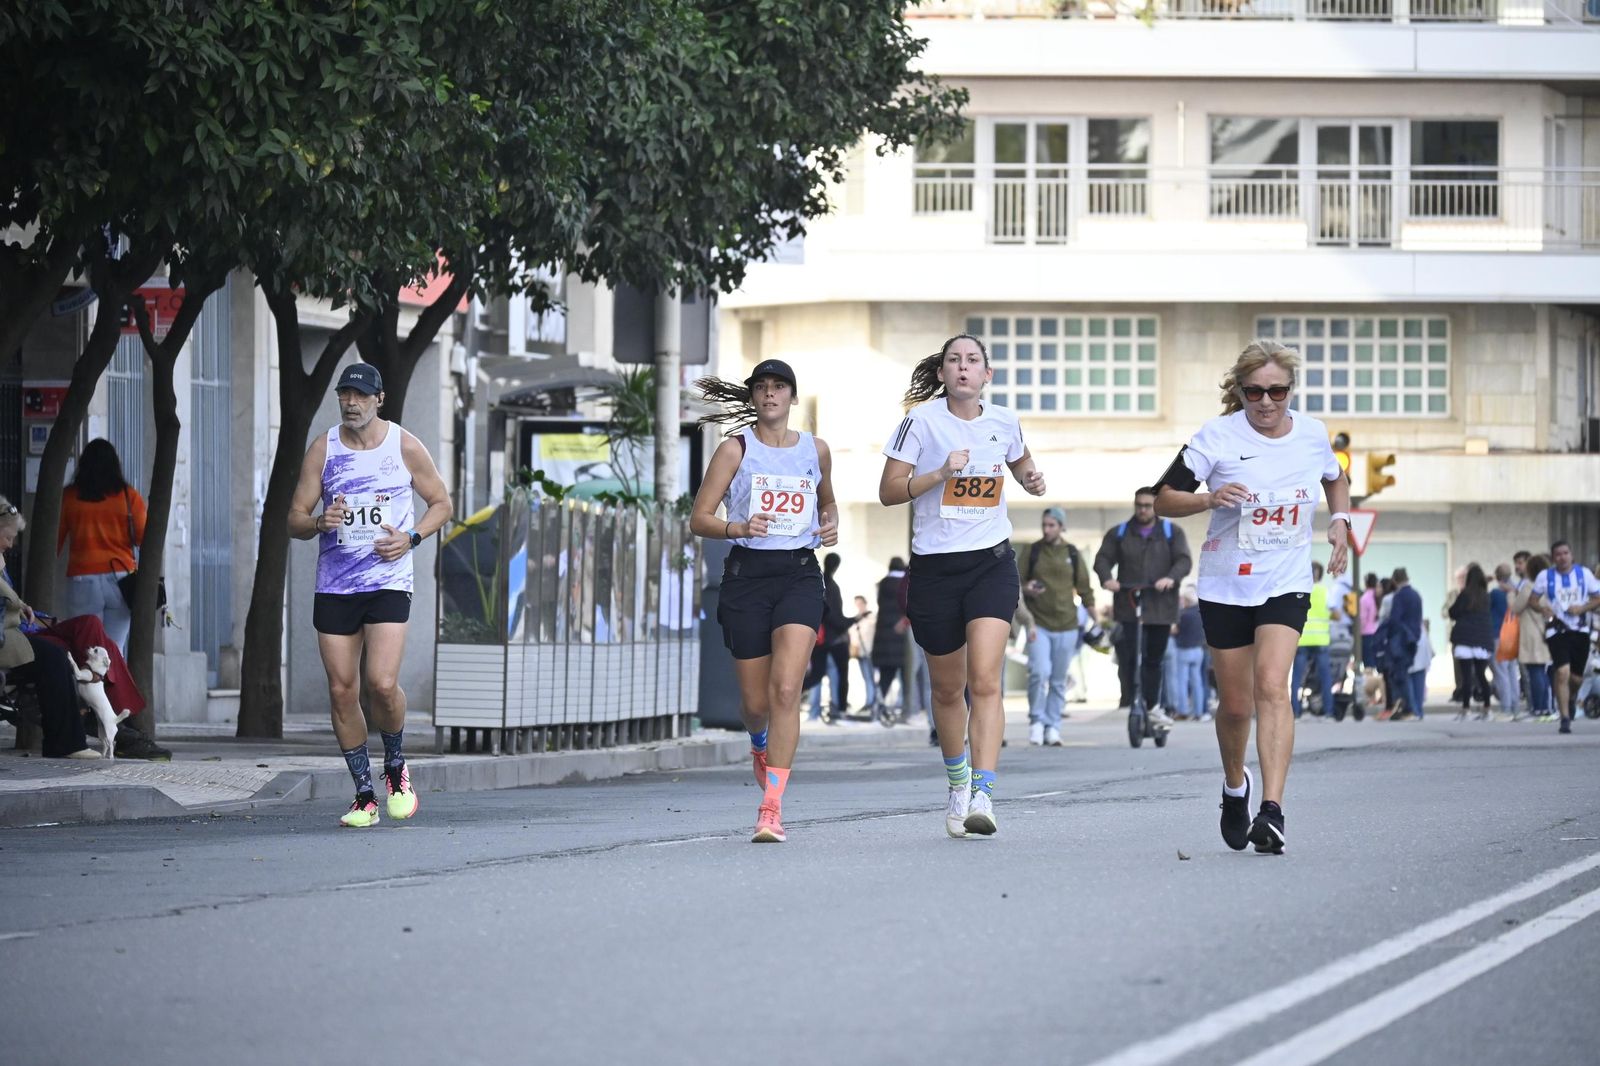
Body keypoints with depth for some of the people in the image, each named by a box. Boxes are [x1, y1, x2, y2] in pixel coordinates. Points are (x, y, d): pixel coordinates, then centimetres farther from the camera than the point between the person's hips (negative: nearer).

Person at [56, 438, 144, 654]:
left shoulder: (69, 496, 2)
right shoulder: (129, 496, 1)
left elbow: (55, 539, 6)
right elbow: (144, 538, 4)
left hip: (82, 579, -1)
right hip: (120, 578, 1)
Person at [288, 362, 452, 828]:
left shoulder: (405, 447, 1)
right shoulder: (323, 449, 4)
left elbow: (441, 502, 11)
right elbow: (294, 520, 6)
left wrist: (411, 537, -7)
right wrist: (320, 522, -17)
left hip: (388, 580, -2)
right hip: (334, 585, 2)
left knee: (382, 683, -18)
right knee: (342, 691, 0)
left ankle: (395, 766, 11)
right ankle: (365, 797, 11)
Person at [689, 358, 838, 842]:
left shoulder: (816, 450, 9)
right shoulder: (736, 449, 1)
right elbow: (699, 518, -1)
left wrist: (830, 525, 6)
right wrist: (738, 528, -20)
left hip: (799, 573, 0)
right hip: (747, 572, 0)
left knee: (786, 689, -17)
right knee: (756, 700, 5)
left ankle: (771, 810, -17)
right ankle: (760, 743, 45)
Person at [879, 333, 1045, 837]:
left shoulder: (1003, 422, 5)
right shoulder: (921, 420, -4)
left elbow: (1021, 461, 27)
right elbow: (888, 491, -7)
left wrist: (1032, 477, 5)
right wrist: (940, 473, -20)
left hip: (992, 563, 0)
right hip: (934, 565, 0)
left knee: (985, 681, -16)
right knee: (948, 688, 12)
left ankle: (982, 796, -24)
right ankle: (957, 779, 37)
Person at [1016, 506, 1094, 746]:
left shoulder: (1072, 554, 7)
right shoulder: (1031, 552, 3)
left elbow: (1083, 587, 13)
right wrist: (1026, 589, -15)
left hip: (1066, 626, 2)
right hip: (1039, 624, -2)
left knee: (1059, 680, 5)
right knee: (1040, 672, -17)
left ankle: (1053, 726, 13)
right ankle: (1037, 720, -2)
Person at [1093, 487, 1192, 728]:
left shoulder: (1171, 533, 10)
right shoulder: (1119, 534, 12)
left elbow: (1184, 560, -2)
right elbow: (1103, 559, 3)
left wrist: (1171, 578, -23)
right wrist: (1107, 578, -19)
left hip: (1160, 607, 1)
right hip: (1127, 607, -1)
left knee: (1154, 660, 7)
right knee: (1127, 656, -15)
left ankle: (1152, 707, 16)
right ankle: (1128, 701, -8)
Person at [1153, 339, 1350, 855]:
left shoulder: (1312, 434, 2)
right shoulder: (1218, 436, -8)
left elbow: (1335, 478, 24)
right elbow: (1163, 499, -8)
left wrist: (1340, 521, 6)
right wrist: (1210, 498, -26)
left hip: (1287, 583, 0)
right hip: (1226, 585, 0)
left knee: (1271, 685, -21)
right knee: (1235, 704, 7)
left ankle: (1272, 809, -29)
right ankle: (1235, 784, 39)